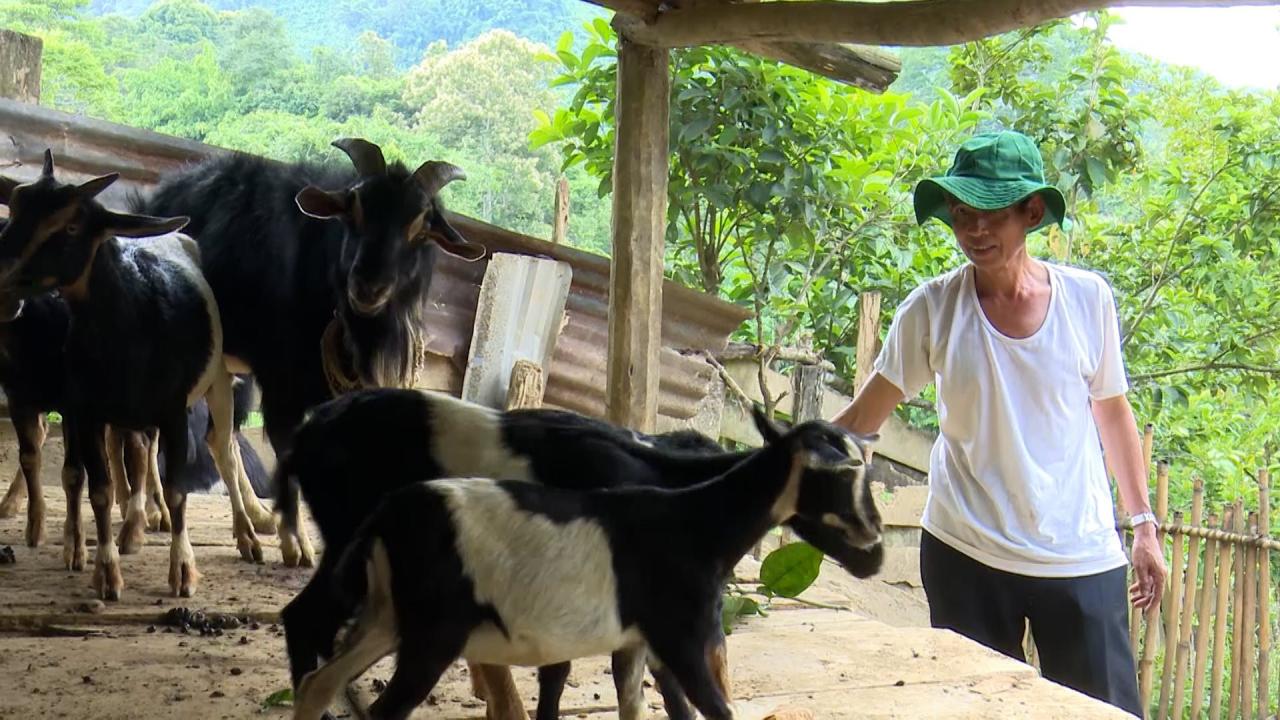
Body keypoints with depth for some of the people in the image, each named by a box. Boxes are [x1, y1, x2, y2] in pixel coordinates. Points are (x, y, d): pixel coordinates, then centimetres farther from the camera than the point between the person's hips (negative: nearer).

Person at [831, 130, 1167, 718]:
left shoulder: (1087, 298, -1)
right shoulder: (933, 308, -3)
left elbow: (1112, 411, 10)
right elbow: (861, 421, -3)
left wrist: (1144, 524, 10)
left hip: (1081, 558, 0)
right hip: (965, 557, 0)